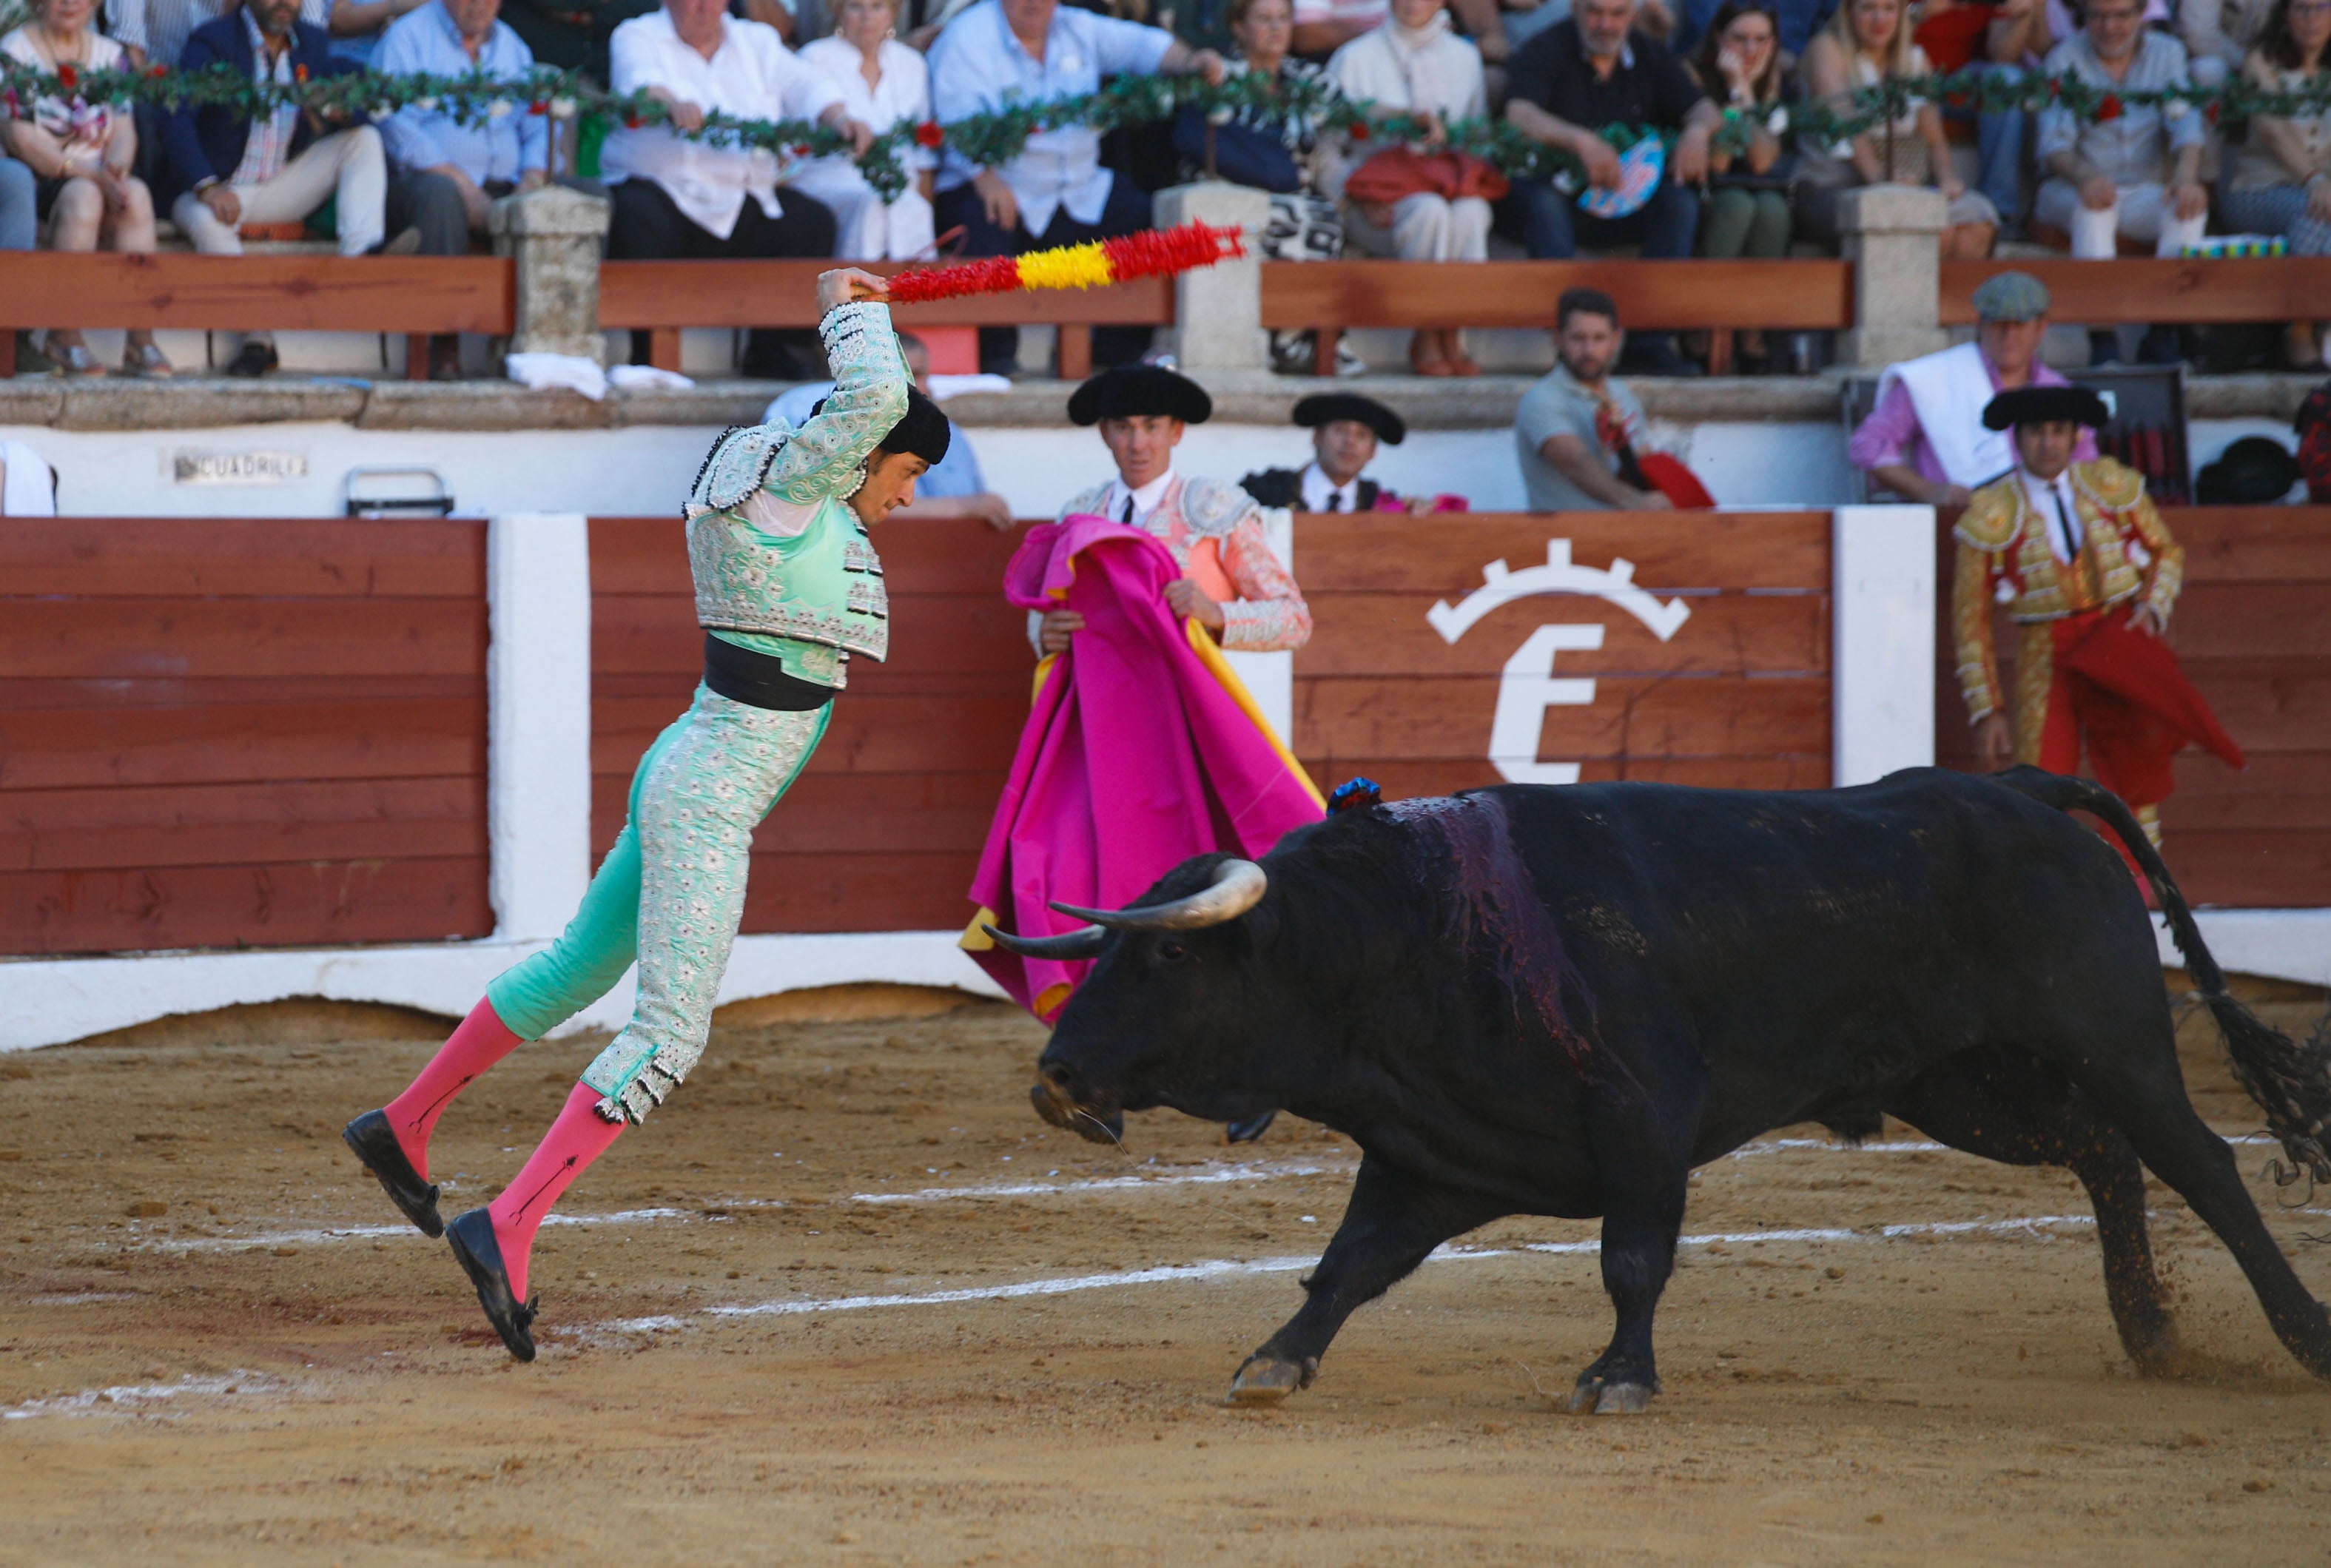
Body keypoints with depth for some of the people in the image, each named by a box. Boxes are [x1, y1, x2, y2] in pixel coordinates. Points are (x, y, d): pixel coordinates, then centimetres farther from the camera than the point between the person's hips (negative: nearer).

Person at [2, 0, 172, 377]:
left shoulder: (109, 54, 14)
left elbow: (124, 130, 6)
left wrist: (116, 168, -17)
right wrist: (86, 174, -21)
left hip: (96, 176, 4)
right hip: (36, 180, -4)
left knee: (137, 194, -28)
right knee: (83, 195, -35)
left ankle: (141, 342, -34)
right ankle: (64, 339, -34)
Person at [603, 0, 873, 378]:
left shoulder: (757, 42, 18)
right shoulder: (638, 38, 4)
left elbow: (804, 87, 4)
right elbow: (640, 81, -19)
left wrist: (840, 119, -18)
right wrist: (672, 103, -43)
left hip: (744, 202, 5)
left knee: (814, 222, -15)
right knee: (637, 219, -36)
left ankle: (772, 350, -7)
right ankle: (645, 356, -28)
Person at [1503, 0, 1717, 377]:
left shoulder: (1651, 59, 10)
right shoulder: (1545, 52, -4)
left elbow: (1704, 109, 4)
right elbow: (1518, 115, -21)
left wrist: (1697, 131, -23)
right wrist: (1582, 142, -38)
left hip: (1625, 209, 4)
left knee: (1680, 201, -23)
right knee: (1540, 200, -36)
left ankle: (1654, 345, -28)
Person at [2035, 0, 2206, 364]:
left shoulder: (2167, 54, 5)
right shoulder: (2065, 59, -3)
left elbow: (2186, 127, -8)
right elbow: (2054, 145, -14)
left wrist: (2186, 177, -31)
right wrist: (2084, 176, -37)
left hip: (2142, 194, 2)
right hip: (2066, 193, -2)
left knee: (2190, 206, -29)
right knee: (2095, 203, -37)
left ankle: (2162, 339, -32)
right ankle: (2102, 344, -44)